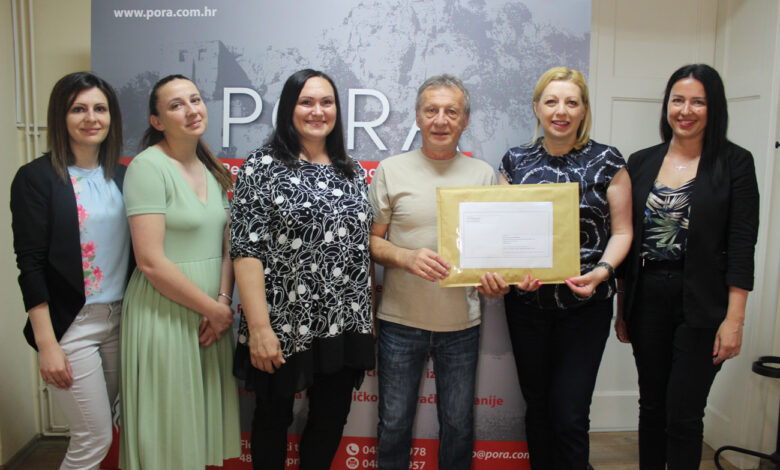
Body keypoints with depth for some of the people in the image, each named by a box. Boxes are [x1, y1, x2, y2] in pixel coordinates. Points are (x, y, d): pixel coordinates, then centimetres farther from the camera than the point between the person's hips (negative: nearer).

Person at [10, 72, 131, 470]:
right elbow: (30, 266, -10)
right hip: (70, 324, -5)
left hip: (121, 318, 5)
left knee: (97, 432, 14)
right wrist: (46, 344, -13)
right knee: (94, 438, 1)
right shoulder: (36, 178, -7)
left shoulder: (122, 176, 8)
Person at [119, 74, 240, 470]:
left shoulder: (210, 170, 9)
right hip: (164, 314, -6)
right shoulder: (149, 166, -12)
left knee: (205, 420, 17)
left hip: (209, 314, 7)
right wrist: (214, 309, -13)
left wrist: (223, 300, -7)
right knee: (169, 428, 7)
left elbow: (224, 244, 9)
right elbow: (151, 262, -18)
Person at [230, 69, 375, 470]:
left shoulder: (351, 170, 9)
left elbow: (362, 246, 12)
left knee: (331, 420, 16)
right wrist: (260, 328, -17)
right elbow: (246, 251, -12)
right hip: (283, 327, -4)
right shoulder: (263, 166, -6)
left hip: (345, 327, 5)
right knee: (274, 418, 15)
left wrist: (369, 320, 9)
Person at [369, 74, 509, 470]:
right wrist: (407, 258, -19)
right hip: (401, 319, -1)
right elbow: (371, 240, 0)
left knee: (458, 425, 15)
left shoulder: (483, 174, 4)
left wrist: (495, 278, -12)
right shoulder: (391, 170, -1)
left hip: (461, 322, 2)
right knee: (394, 423, 13)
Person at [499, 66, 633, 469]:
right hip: (526, 301, 2)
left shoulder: (607, 161, 0)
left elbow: (621, 231, 2)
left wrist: (601, 271, -16)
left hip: (585, 303, -2)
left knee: (570, 414, -2)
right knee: (537, 405, 14)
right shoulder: (515, 161, 5)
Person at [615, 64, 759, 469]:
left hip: (701, 303, -3)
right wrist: (622, 308, 8)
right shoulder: (641, 162, 7)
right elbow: (625, 238, 8)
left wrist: (734, 319, -11)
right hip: (647, 299, 3)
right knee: (651, 406, 14)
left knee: (683, 414, 0)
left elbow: (742, 246, -6)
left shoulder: (734, 162, -2)